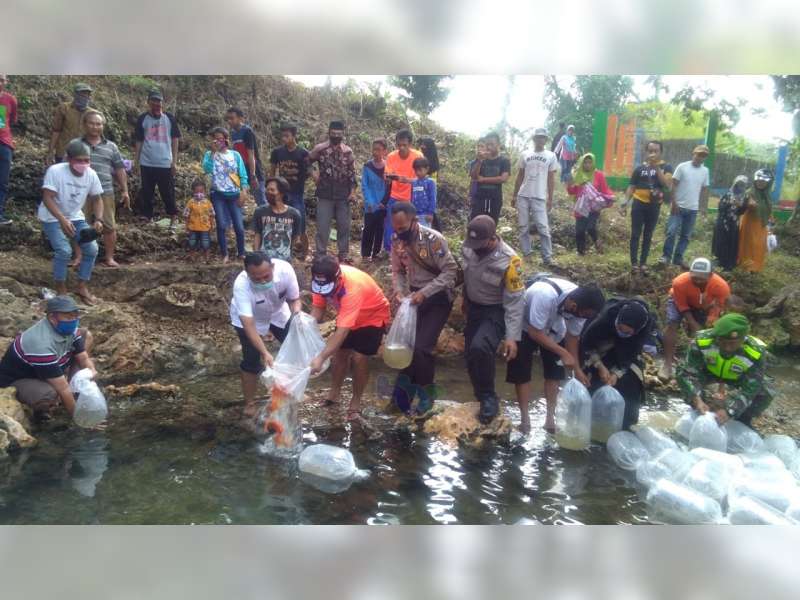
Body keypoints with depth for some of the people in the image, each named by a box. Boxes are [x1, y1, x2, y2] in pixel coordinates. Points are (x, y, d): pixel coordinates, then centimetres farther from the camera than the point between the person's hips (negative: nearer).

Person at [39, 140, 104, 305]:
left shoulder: (91, 174, -10)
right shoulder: (55, 171, -24)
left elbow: (97, 199, 0)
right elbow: (47, 198, -27)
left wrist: (99, 220, -16)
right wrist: (62, 220, -39)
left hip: (75, 218, 5)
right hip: (52, 218, -5)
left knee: (92, 249, -7)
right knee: (64, 251, -22)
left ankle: (82, 287, 10)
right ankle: (61, 290, -2)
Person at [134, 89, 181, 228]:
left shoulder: (169, 118, 3)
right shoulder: (142, 119, 4)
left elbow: (175, 140, 6)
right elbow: (139, 141, 9)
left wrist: (174, 162, 0)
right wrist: (136, 161, 4)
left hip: (165, 163, -1)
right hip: (147, 163, 1)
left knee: (168, 193, 3)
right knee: (146, 193, 6)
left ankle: (173, 221, 14)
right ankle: (147, 219, 15)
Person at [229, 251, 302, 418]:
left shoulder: (285, 269, -35)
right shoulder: (241, 284, -42)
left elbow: (294, 299, -19)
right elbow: (248, 324, -44)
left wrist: (297, 314, -41)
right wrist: (264, 352, -53)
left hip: (277, 312, 3)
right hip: (249, 319, -3)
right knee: (252, 361, -7)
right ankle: (249, 403, 15)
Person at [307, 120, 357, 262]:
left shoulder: (348, 151, 4)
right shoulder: (320, 149, -1)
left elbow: (352, 173, 6)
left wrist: (353, 192, -2)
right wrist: (313, 174, -4)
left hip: (343, 195, 2)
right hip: (325, 195, -2)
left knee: (344, 226, 8)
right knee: (322, 226, 1)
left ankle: (344, 254, 21)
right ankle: (321, 255, 11)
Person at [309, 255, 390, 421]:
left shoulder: (352, 288, -44)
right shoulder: (323, 281, -24)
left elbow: (342, 331, -46)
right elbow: (317, 308, -12)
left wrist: (321, 358, -51)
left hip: (373, 316, -6)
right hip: (348, 315, 6)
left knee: (359, 357, -13)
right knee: (340, 351, 6)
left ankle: (356, 401, 7)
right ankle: (334, 392, 26)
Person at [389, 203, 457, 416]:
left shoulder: (434, 239, -23)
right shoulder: (397, 240, -6)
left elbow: (451, 271, -23)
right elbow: (397, 271, 6)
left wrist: (424, 292, -30)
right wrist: (399, 292, -13)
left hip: (438, 297, -6)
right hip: (415, 295, 6)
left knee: (421, 346, -12)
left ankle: (426, 391, 10)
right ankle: (407, 386, 30)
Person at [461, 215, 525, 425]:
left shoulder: (509, 260, -28)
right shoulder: (468, 248, -12)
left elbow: (515, 301, -22)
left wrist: (512, 336, -24)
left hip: (496, 311, -6)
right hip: (474, 307, 6)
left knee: (479, 348, -29)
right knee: (470, 354, 8)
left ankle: (489, 398, -8)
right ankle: (483, 398, 29)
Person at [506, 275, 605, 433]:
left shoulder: (580, 304, -26)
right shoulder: (545, 295, -44)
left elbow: (572, 336, -10)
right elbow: (535, 333, -34)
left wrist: (577, 369, -9)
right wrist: (563, 353, -35)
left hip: (553, 327, 5)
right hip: (525, 327, -5)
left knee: (555, 372, 1)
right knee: (521, 373, -4)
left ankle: (550, 418, 10)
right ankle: (525, 418, 6)